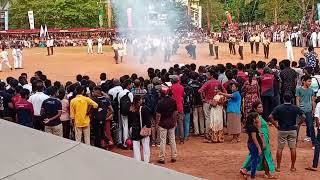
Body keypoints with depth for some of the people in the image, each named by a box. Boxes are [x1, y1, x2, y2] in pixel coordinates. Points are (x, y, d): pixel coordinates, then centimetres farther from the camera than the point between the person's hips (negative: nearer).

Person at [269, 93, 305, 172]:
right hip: (292, 130, 1)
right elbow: (303, 117, -8)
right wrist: (298, 124, 1)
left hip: (282, 130, -1)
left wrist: (276, 125, -4)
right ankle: (292, 167, 12)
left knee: (280, 148, 7)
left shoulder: (278, 108, -6)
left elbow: (270, 117, -14)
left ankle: (278, 167, 10)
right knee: (293, 148, 8)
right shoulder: (295, 108, -2)